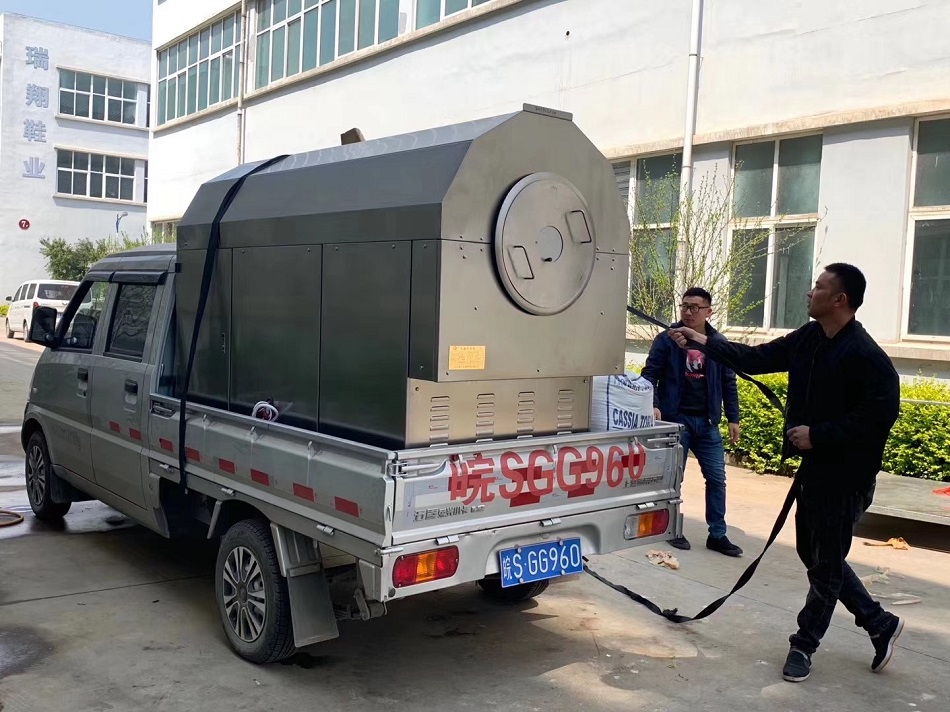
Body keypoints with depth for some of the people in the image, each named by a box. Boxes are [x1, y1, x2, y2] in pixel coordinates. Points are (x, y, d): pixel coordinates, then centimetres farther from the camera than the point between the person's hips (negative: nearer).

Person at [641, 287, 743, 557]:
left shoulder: (718, 342, 5)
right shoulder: (667, 339, -4)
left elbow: (728, 383, 10)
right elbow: (650, 374, -4)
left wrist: (733, 418, 6)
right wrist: (653, 405, -19)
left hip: (707, 422, 3)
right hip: (675, 419, -3)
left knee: (716, 478, 5)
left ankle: (717, 535, 16)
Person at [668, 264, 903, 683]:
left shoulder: (865, 357, -21)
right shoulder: (808, 339, 4)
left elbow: (879, 415, -25)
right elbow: (757, 359, 11)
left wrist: (817, 435, -23)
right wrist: (704, 342, 7)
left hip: (845, 477, -9)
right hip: (814, 468, 9)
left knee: (826, 564, 5)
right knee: (814, 554, 18)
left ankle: (804, 644, 23)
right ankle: (879, 624, 32)